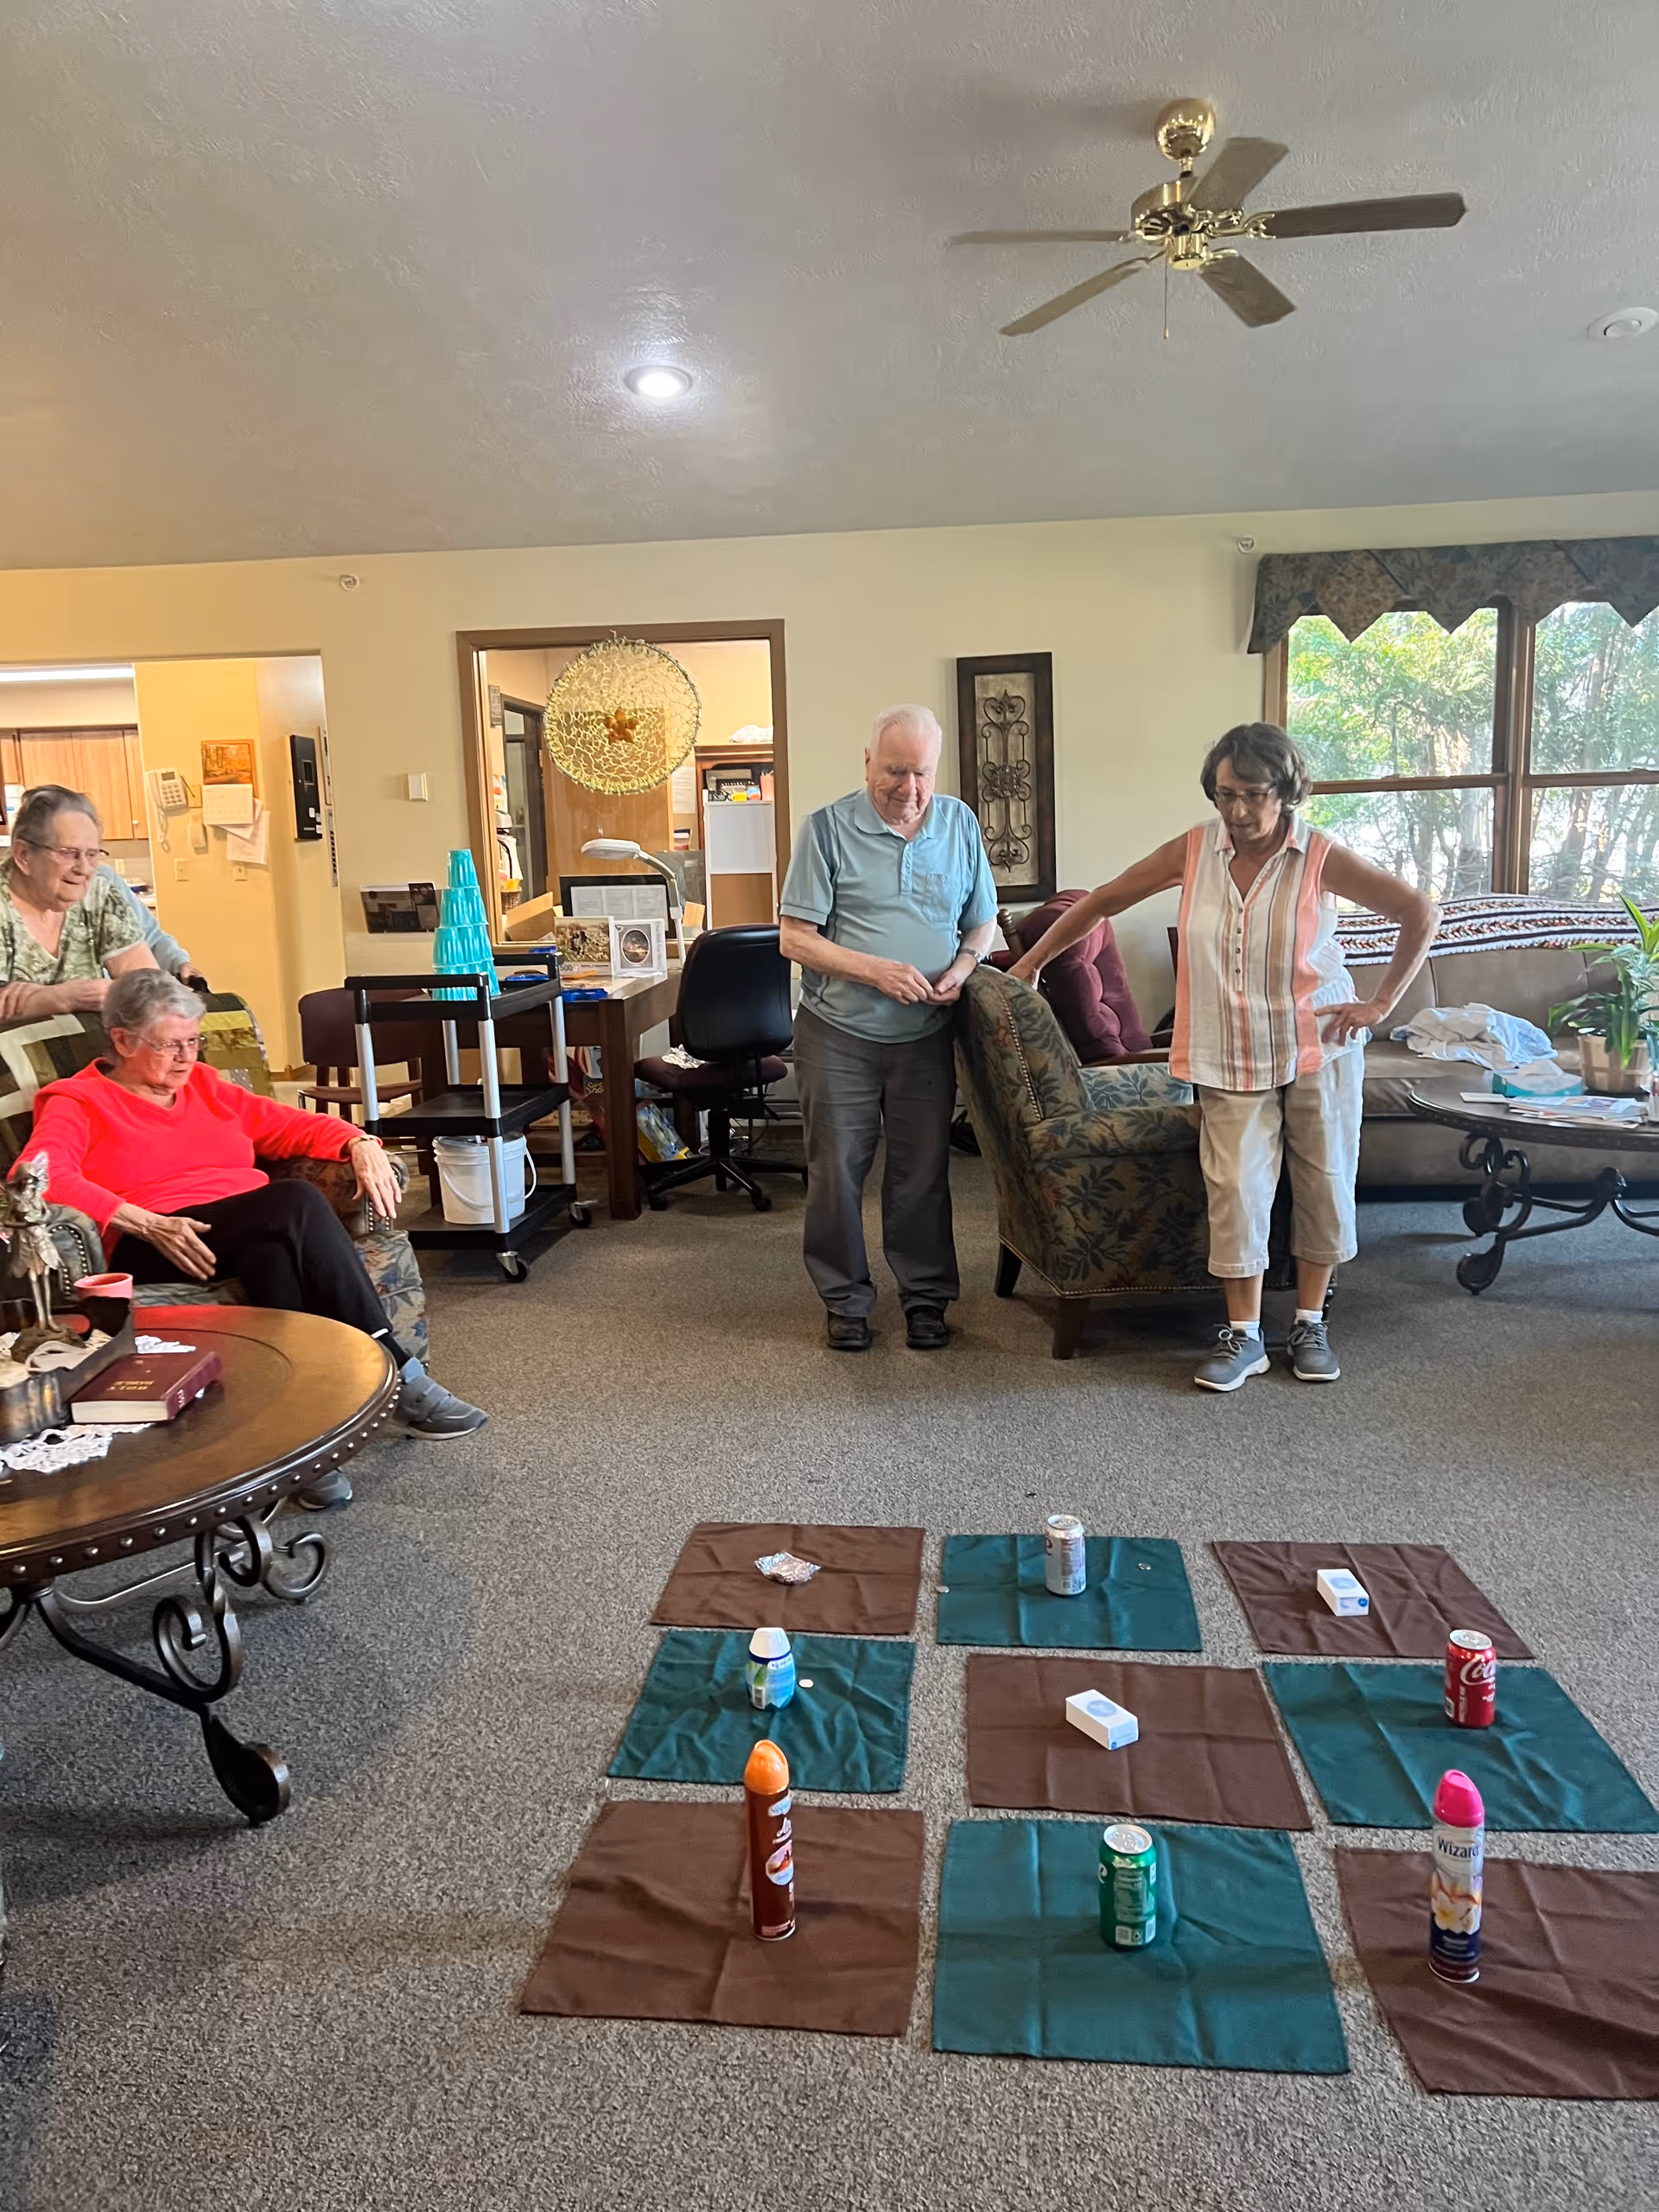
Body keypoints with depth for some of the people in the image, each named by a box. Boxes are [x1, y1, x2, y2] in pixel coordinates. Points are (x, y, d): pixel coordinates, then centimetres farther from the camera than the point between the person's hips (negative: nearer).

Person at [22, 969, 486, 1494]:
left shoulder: (206, 1086, 27)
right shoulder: (77, 1101, 10)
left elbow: (291, 1124, 24)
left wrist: (359, 1144, 1)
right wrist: (147, 1223, -24)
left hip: (262, 1235, 5)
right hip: (150, 1249, -5)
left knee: (276, 1251, -35)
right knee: (295, 1201, -32)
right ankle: (398, 1375, -31)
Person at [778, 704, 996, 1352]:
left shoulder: (959, 824, 4)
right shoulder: (828, 827, -7)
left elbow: (982, 920, 12)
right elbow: (795, 936, -9)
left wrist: (963, 966, -9)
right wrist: (874, 970, -20)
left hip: (926, 1036, 3)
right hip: (840, 1036, -2)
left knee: (923, 1174, 10)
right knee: (836, 1173, 6)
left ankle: (926, 1296, 25)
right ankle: (845, 1299, 22)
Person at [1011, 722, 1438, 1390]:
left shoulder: (1321, 858, -11)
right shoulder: (1195, 850, -5)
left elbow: (1420, 913, -8)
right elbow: (1103, 900, 2)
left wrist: (1382, 1003, -11)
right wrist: (1030, 963, 2)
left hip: (1317, 1049, -1)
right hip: (1231, 1059, 1)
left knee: (1324, 1186, 7)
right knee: (1236, 1191, -3)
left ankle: (1310, 1324, 24)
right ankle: (1243, 1335, 9)